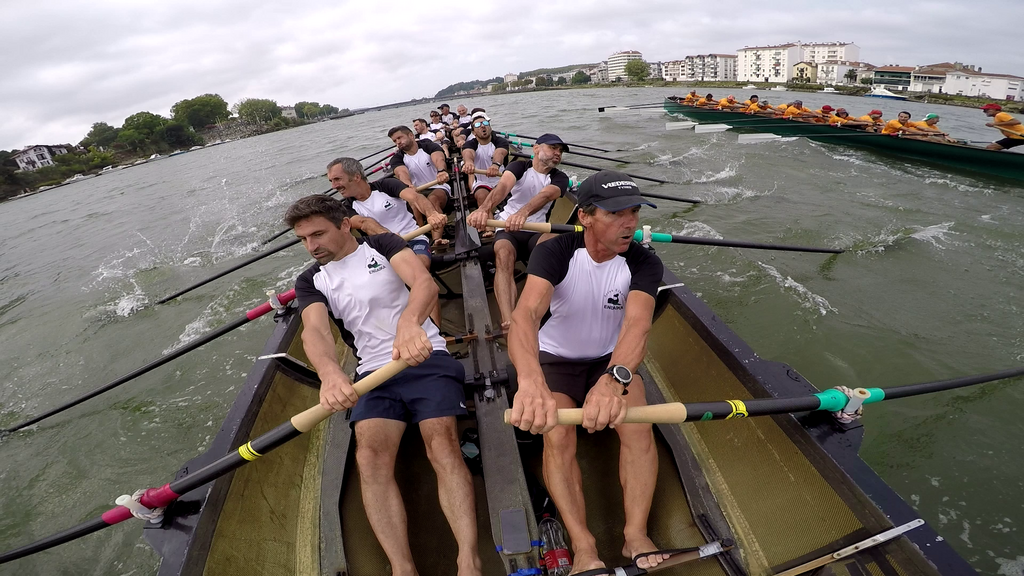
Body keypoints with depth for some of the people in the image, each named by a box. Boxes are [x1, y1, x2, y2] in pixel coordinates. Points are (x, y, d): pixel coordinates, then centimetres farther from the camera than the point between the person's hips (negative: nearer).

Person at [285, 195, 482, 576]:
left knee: (443, 445, -23)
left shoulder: (382, 245, 5)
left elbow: (424, 282, -15)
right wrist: (330, 373, -33)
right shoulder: (311, 281, 11)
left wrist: (409, 321, -39)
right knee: (369, 456, -22)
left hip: (426, 357, -2)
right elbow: (314, 331, -9)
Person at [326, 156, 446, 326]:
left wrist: (432, 214, -43)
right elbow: (365, 223, -17)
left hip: (414, 241, -2)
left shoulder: (386, 185, -1)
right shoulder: (347, 208, 5)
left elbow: (413, 196, -19)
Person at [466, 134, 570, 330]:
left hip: (536, 232, 2)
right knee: (503, 254, -35)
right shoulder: (519, 166, 2)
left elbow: (545, 195, -20)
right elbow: (503, 186, -22)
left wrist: (523, 213, -45)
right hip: (507, 229, -1)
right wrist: (484, 209, -46)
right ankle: (508, 324, -52)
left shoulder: (560, 178, 5)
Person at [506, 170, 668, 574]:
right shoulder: (555, 253, -24)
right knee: (557, 436, -25)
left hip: (613, 361, 2)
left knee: (639, 429, -23)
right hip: (554, 361, -1)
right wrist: (530, 381, -63)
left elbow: (638, 323, -36)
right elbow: (526, 313, -42)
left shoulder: (644, 263, -17)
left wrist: (615, 377, -59)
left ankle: (636, 537, -10)